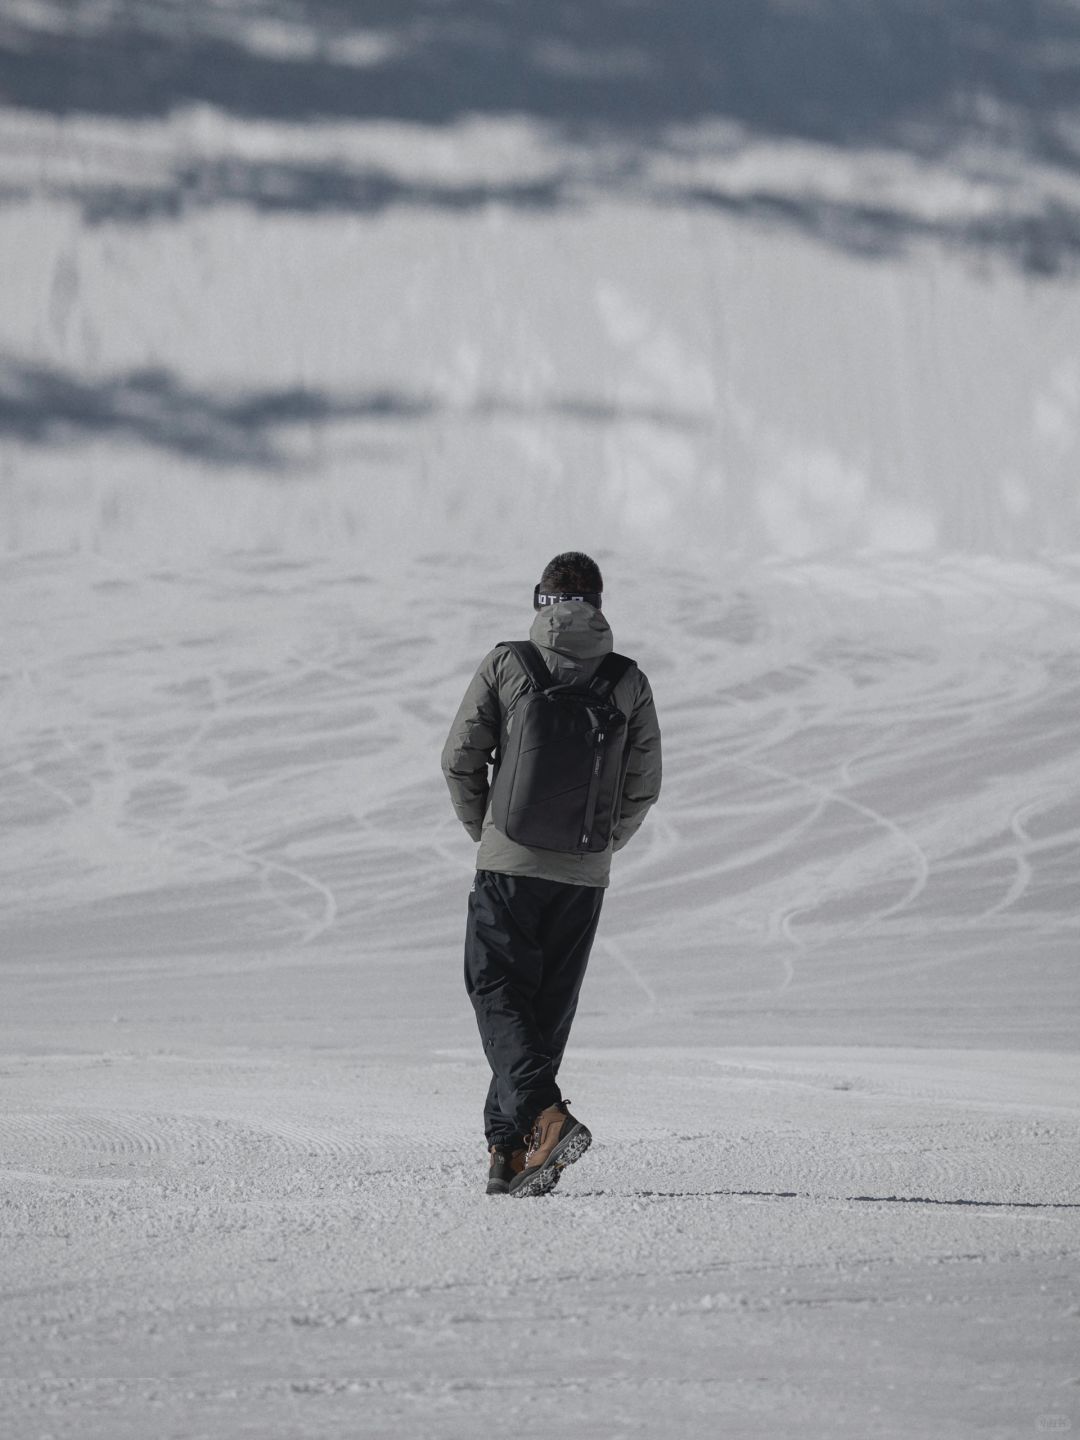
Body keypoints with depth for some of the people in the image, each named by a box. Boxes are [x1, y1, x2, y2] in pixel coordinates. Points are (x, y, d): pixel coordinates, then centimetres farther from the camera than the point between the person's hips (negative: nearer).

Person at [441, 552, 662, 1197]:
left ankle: (546, 1114, -22)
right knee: (549, 1007, 12)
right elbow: (644, 786, 5)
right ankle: (509, 1148, 14)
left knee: (499, 997, 1)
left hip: (509, 861, -3)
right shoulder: (629, 682, 3)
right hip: (586, 876, 3)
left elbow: (460, 759, -2)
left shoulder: (505, 665, -4)